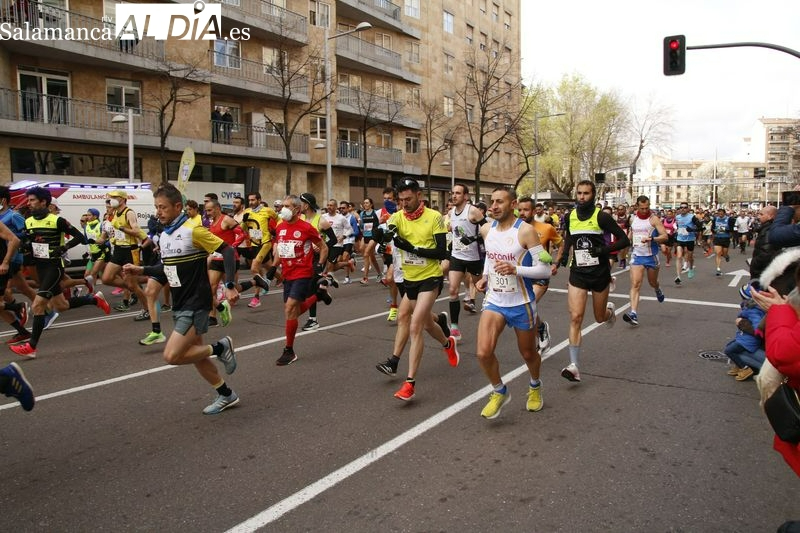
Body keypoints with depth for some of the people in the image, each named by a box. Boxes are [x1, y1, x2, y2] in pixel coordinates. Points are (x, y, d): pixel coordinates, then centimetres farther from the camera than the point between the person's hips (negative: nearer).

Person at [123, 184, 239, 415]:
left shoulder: (193, 230, -16)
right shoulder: (164, 236, 10)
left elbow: (228, 251, -18)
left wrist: (230, 286, -25)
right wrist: (141, 270, 8)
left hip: (196, 304, -9)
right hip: (179, 305, 9)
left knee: (172, 356, -14)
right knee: (195, 355, 15)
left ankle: (220, 347, 6)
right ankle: (227, 395, 31)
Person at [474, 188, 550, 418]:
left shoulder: (525, 231, -16)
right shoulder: (486, 229, 1)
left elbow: (545, 270, -17)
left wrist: (515, 270, -30)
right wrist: (485, 276, 7)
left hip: (521, 304, -3)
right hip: (494, 301, 4)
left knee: (528, 353, 15)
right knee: (483, 353, -13)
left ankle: (535, 386, 49)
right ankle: (500, 392, 15)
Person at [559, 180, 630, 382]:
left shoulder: (601, 216, -11)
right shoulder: (570, 216, 2)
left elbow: (624, 240, -9)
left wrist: (604, 250, -25)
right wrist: (565, 254, 5)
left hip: (600, 274, -2)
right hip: (578, 274, 2)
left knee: (600, 318, 15)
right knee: (575, 318, -12)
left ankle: (610, 310, 55)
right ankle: (574, 366, -11)